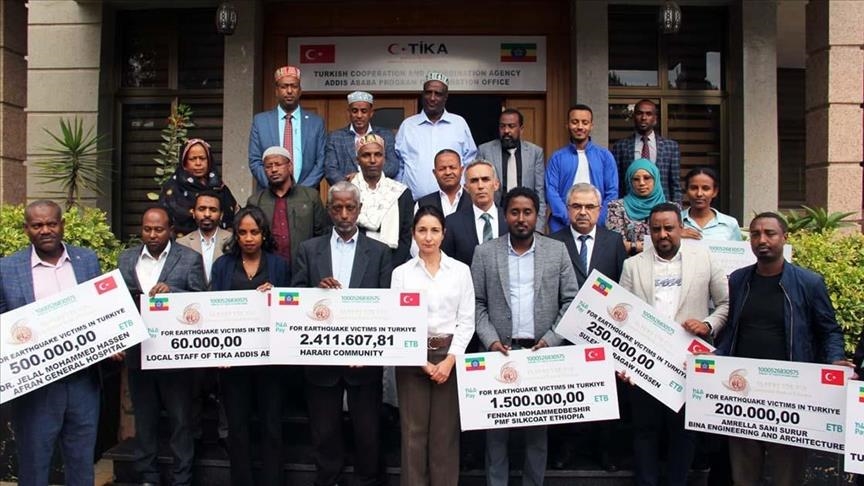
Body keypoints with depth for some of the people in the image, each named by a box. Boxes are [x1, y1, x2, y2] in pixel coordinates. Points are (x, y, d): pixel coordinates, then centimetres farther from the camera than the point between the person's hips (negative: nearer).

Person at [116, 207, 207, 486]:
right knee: (144, 418, 14)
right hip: (137, 351, 3)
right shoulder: (126, 259, 8)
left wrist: (171, 291, -21)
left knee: (181, 419, 5)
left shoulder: (189, 259, -2)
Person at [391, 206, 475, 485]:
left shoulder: (461, 270, 4)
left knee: (446, 431, 5)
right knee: (414, 431, 5)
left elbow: (467, 320, 1)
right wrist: (422, 362, -9)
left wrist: (450, 360, -10)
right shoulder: (401, 272, 3)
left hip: (450, 355, 0)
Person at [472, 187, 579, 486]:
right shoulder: (485, 253, 3)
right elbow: (476, 303, 3)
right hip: (500, 351, 0)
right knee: (496, 427, 5)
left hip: (542, 351, 0)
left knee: (538, 427, 8)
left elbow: (571, 301, 3)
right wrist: (490, 340, -10)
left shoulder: (557, 251, 4)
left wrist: (552, 340, -8)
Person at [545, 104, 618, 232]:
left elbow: (612, 192, 2)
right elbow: (551, 191, -4)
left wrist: (597, 221, -10)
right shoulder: (557, 157, 4)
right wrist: (569, 220, -14)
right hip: (562, 227, -1)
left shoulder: (605, 156, 6)